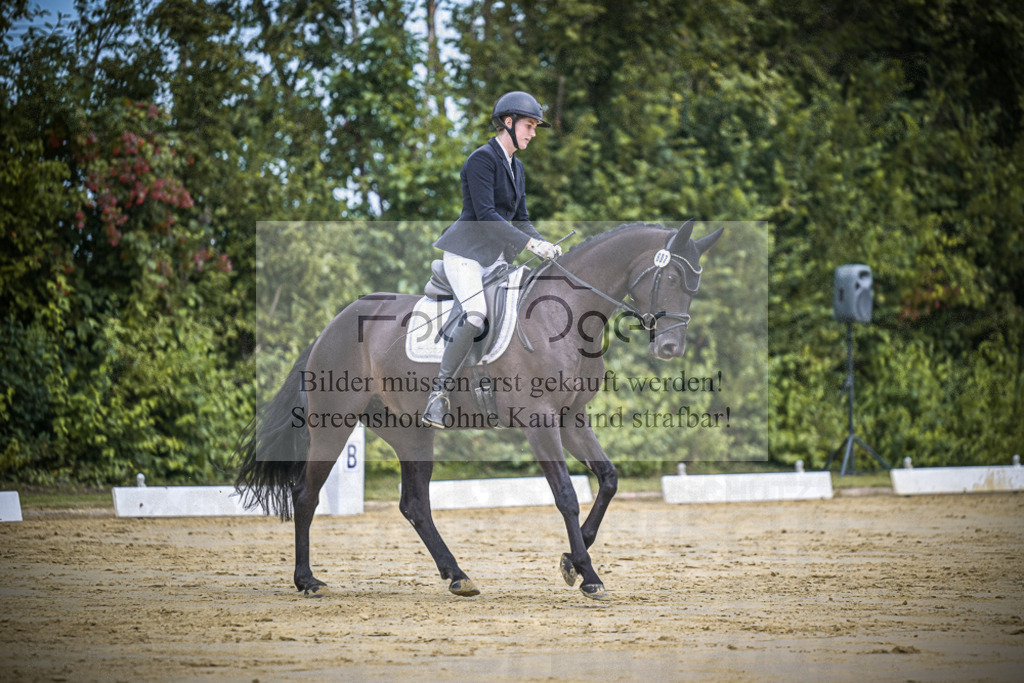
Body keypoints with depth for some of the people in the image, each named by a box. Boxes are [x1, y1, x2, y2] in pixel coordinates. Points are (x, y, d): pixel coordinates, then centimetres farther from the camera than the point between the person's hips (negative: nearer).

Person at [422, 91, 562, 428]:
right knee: (475, 315, -27)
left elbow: (521, 220, 18)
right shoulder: (481, 160, -11)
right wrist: (530, 243, -23)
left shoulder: (516, 167, 16)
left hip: (496, 258, 9)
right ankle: (438, 396, -23)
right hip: (466, 251, -9)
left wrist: (545, 244, -1)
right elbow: (485, 214, -19)